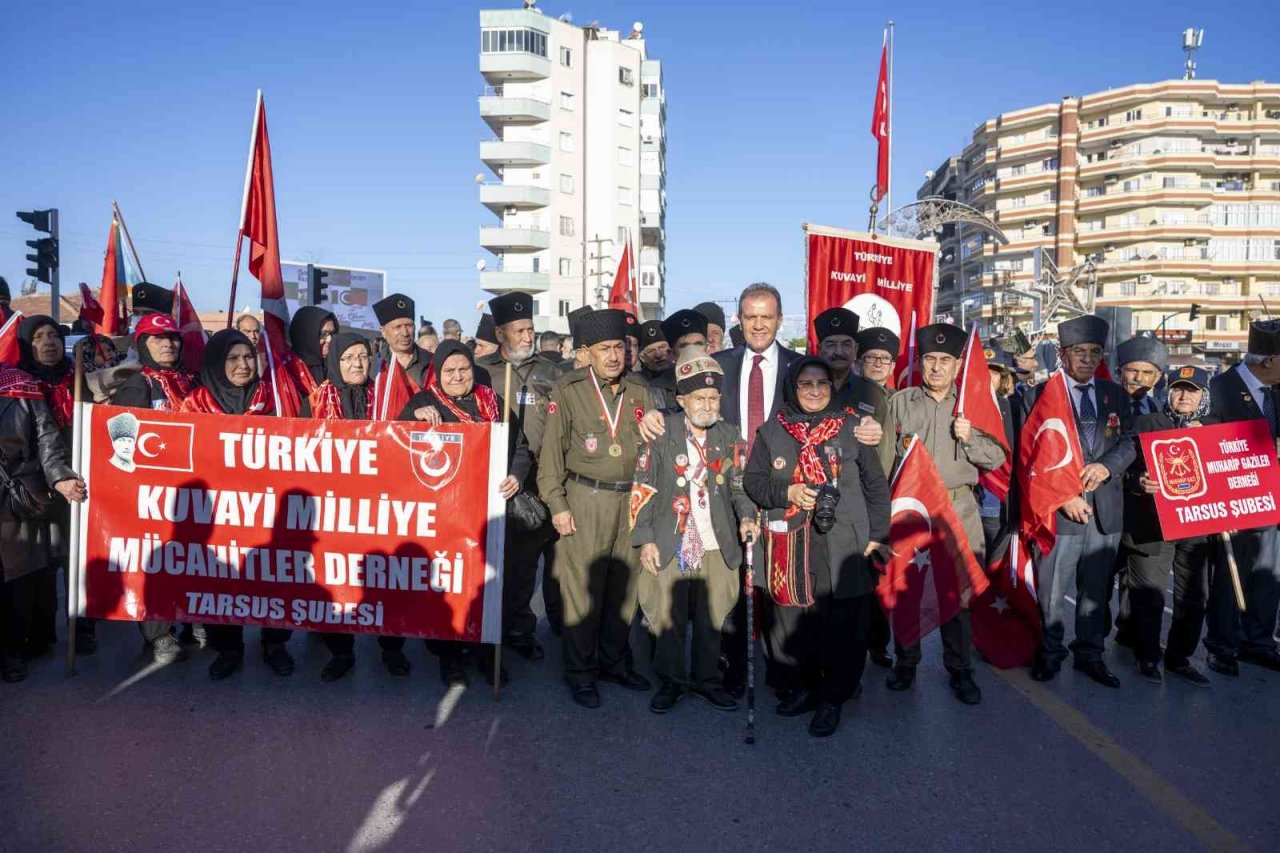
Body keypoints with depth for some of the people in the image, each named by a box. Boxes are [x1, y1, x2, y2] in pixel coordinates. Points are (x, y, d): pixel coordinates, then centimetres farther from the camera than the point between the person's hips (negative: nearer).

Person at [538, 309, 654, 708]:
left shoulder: (640, 393, 10)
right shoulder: (568, 390, -1)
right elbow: (551, 451, -1)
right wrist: (557, 504, -6)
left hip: (632, 501, 4)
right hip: (586, 499, -4)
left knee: (624, 585, 10)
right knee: (582, 588, 0)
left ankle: (615, 661, 27)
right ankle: (580, 673, 14)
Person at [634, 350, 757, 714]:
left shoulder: (729, 436, 5)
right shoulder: (661, 434, -4)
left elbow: (738, 484, 12)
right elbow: (643, 488, -3)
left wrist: (746, 516, -6)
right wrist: (644, 539, -6)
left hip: (717, 544, 3)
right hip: (669, 544, -2)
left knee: (712, 615, 9)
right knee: (668, 615, 5)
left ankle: (706, 679, 28)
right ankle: (670, 681, 23)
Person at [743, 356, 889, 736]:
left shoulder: (852, 428, 6)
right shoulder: (772, 431, 9)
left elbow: (876, 484, 9)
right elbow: (752, 480, 8)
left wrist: (877, 532, 4)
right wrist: (787, 492, -9)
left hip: (843, 546, -1)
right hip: (789, 545, 1)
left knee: (843, 623, -2)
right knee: (790, 619, 3)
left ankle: (832, 698, 14)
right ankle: (797, 687, 23)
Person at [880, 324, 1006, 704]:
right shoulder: (900, 402, 5)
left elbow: (996, 459, 6)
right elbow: (885, 457, 5)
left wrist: (970, 438, -12)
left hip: (958, 508, 0)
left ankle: (959, 669, 18)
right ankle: (906, 662, 23)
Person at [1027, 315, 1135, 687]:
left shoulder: (1116, 395, 12)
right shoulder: (1039, 395, -1)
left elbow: (1130, 440, 5)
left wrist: (1107, 465, -15)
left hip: (1106, 509, 4)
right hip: (1059, 509, -4)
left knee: (1096, 590, 14)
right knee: (1051, 591, 3)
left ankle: (1090, 654, 27)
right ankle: (1049, 653, 20)